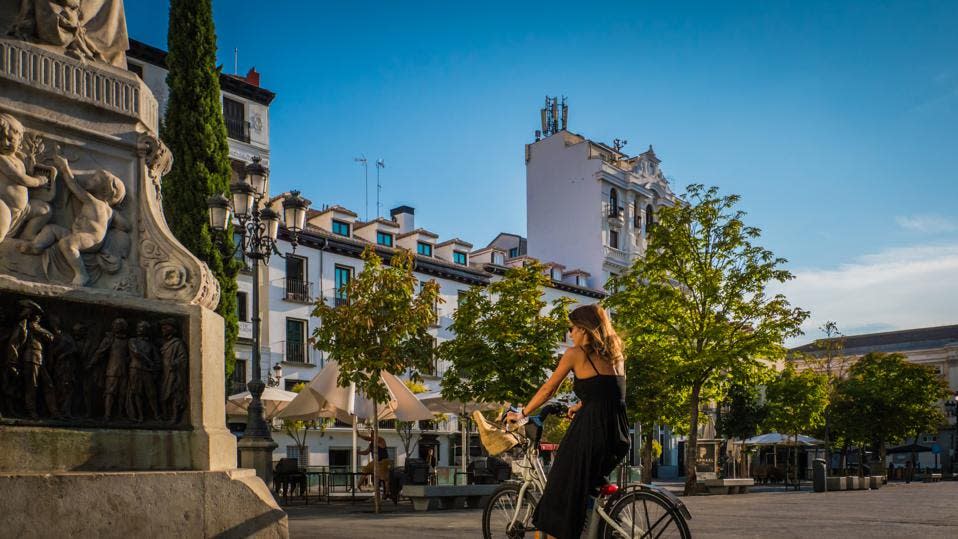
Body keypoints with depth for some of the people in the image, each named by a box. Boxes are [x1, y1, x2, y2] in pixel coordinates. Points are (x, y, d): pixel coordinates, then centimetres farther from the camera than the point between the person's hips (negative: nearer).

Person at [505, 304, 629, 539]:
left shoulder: (576, 354, -1)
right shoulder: (615, 355, 15)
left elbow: (548, 390, 4)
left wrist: (521, 414, 16)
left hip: (590, 430, -7)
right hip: (619, 435, 7)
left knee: (563, 491, 4)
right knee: (589, 483, 31)